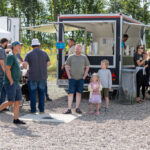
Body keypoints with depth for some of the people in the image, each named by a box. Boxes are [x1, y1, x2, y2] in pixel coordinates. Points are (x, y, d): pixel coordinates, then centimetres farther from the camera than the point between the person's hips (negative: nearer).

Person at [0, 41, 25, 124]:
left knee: (18, 101, 4)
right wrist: (11, 82, -19)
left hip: (16, 83, 9)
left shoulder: (15, 57, 18)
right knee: (11, 102, -10)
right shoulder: (10, 56, -12)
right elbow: (7, 69, -20)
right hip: (10, 84, -9)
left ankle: (16, 119, 6)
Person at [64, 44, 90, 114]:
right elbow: (66, 66, 6)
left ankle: (77, 108, 13)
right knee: (70, 93, -5)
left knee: (79, 93, 5)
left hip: (80, 79, 1)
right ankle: (69, 109, -6)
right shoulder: (71, 57, 3)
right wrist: (69, 76, -2)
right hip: (72, 78, -1)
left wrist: (84, 76, 1)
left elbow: (87, 67, 10)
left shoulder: (84, 57, 5)